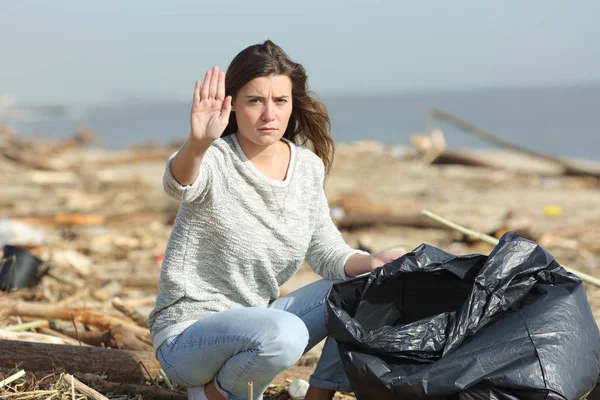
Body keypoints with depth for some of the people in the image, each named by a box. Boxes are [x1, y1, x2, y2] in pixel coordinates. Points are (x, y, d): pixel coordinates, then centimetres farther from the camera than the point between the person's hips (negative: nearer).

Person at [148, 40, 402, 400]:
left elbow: (327, 252, 4)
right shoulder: (216, 160, -17)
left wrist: (370, 262, -16)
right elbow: (179, 185, -40)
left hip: (257, 321, 7)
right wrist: (198, 143, -62)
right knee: (283, 334, -35)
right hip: (187, 336, -6)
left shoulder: (308, 167, 2)